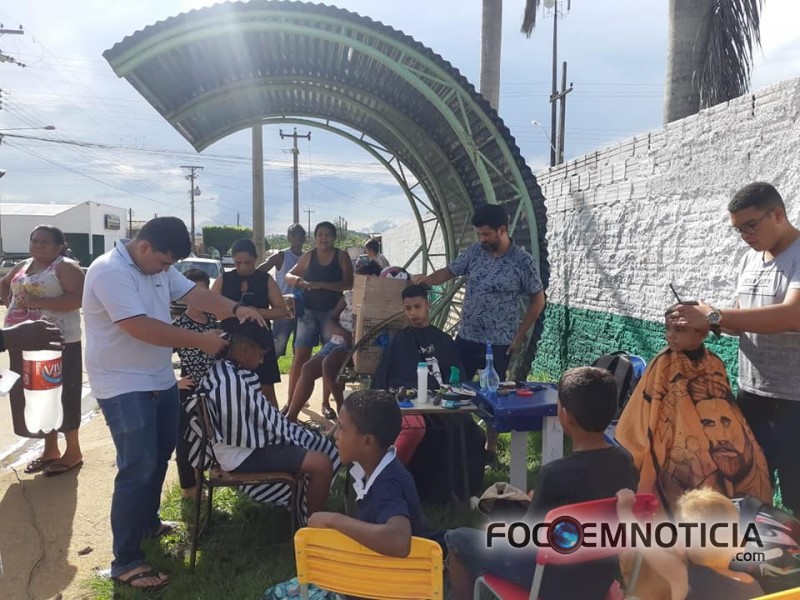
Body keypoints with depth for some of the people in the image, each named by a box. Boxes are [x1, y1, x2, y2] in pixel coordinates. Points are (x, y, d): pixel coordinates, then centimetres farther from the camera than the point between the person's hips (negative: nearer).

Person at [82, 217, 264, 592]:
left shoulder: (158, 268, 6)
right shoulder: (110, 272, -23)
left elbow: (193, 294, 3)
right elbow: (141, 327, -30)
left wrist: (236, 309, -15)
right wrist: (200, 341, -26)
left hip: (160, 380, 9)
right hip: (124, 387, -9)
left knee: (160, 455, 20)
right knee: (138, 469, -7)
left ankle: (147, 522, 41)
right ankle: (125, 561, 5)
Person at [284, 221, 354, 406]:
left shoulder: (342, 256, -1)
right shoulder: (308, 256, 6)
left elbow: (349, 284, -11)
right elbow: (288, 275, 12)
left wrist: (321, 284, -22)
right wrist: (296, 279, -13)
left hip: (332, 312, -1)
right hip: (308, 310, 1)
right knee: (300, 355, -3)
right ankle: (290, 400, 3)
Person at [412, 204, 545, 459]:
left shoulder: (523, 262, -11)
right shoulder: (474, 252, 0)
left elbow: (538, 301, -3)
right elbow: (449, 271, 8)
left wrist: (519, 335, -5)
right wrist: (427, 279, -13)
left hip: (499, 343, -4)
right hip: (466, 337, 4)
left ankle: (491, 449, 25)